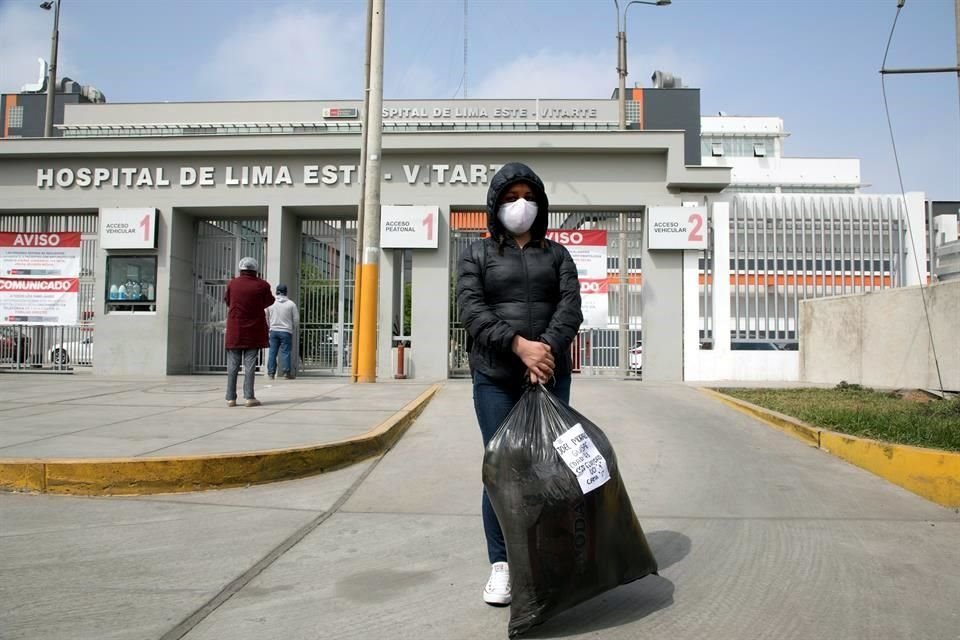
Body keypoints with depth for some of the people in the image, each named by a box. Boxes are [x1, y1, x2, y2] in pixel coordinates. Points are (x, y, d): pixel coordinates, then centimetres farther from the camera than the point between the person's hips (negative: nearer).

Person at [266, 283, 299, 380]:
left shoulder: (270, 303, 4)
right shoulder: (291, 304, -4)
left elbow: (266, 318, 10)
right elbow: (296, 319, 0)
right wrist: (293, 329, 17)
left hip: (273, 331, 3)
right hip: (286, 332, -3)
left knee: (272, 352, 5)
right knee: (285, 352, -2)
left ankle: (271, 373, 5)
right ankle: (286, 372, -4)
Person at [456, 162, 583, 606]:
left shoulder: (556, 254, 15)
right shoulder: (478, 254, 10)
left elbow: (570, 307, 1)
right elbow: (471, 309, -5)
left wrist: (548, 349, -17)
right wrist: (519, 345, -18)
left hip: (550, 374, 2)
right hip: (494, 376, -1)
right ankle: (500, 565, 9)